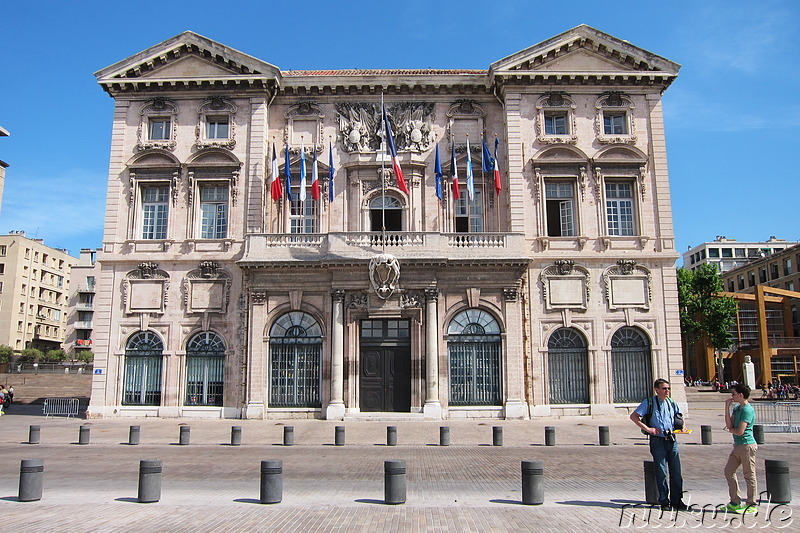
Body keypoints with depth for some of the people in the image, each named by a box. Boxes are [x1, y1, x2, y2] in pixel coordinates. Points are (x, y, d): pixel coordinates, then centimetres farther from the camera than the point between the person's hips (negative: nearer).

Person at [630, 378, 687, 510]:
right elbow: (633, 416, -6)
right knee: (661, 472, 0)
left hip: (672, 440, 4)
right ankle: (664, 501, 10)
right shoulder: (649, 403, -3)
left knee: (676, 471, 4)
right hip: (658, 441, -4)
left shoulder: (672, 403, 11)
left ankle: (676, 501, 15)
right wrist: (647, 428, -13)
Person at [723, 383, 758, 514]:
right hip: (737, 445, 10)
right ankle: (735, 503, 17)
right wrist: (727, 407, 0)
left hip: (747, 445, -10)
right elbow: (729, 425, 1)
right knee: (729, 471, 10)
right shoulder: (736, 408, 12)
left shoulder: (748, 410, -16)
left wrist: (729, 429, 0)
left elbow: (740, 431, -20)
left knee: (749, 476, 1)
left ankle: (752, 505, 12)